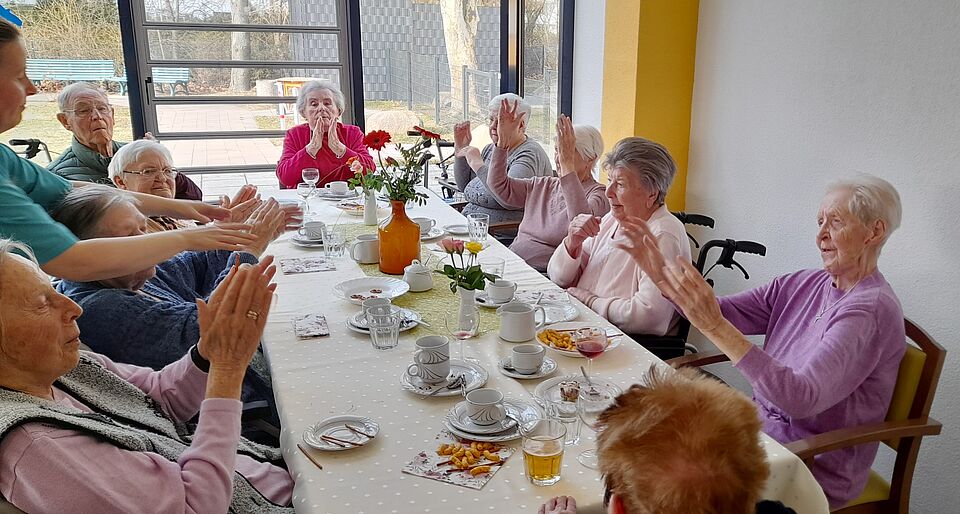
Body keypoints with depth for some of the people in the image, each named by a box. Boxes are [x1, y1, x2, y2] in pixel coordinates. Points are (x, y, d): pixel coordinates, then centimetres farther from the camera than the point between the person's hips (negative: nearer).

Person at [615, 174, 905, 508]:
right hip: (759, 430, 7)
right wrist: (662, 275, -18)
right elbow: (729, 312, -3)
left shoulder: (873, 308, -21)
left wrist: (715, 327, -40)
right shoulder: (803, 285, 4)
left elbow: (801, 398, -32)